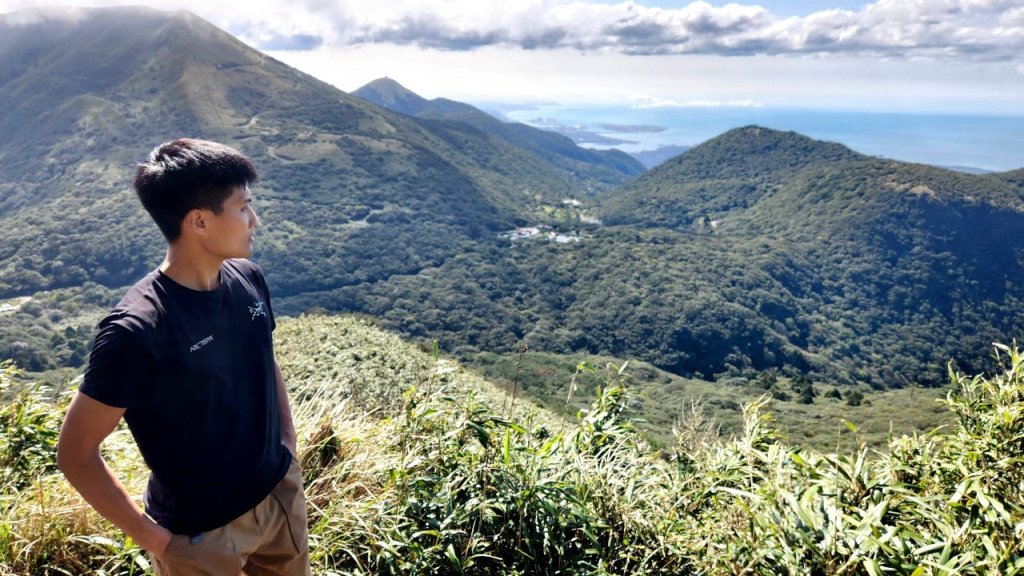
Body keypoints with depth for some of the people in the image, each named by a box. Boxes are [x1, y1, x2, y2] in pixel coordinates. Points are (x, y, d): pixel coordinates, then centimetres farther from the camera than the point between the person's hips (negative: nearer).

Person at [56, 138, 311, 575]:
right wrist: (153, 538, -13)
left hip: (282, 494, 6)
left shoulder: (248, 280, -7)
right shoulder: (136, 330, -25)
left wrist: (289, 447, 7)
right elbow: (75, 452, -16)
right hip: (200, 533, -6)